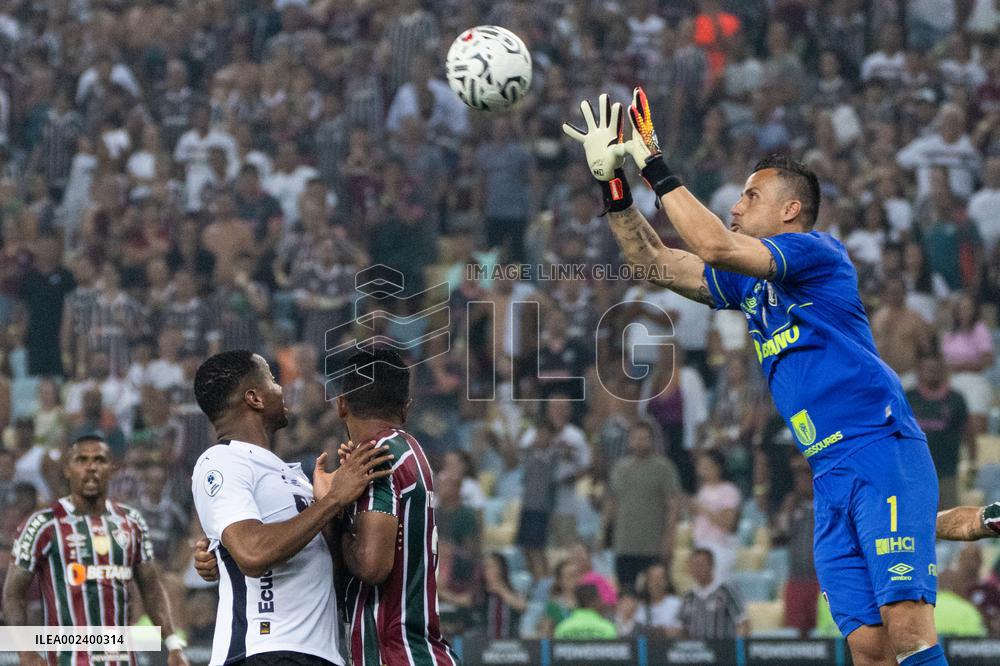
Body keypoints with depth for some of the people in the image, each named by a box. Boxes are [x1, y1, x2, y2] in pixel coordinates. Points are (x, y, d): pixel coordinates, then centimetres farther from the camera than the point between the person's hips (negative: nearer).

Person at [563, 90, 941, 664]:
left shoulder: (818, 250, -3)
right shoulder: (748, 283, 21)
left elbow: (716, 246, -16)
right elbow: (658, 264, 24)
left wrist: (657, 168, -9)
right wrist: (614, 184, 14)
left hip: (882, 451, -8)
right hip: (831, 476, 8)